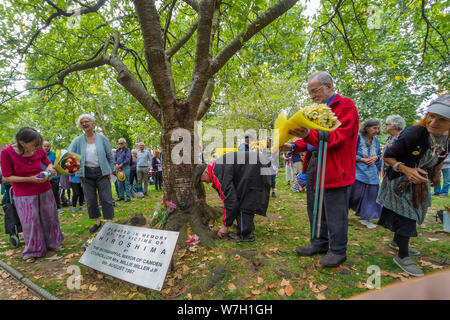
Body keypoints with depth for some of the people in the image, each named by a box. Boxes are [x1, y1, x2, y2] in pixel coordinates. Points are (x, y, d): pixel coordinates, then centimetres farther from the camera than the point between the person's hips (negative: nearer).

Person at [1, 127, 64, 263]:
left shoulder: (39, 150, -11)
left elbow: (48, 163, 8)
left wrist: (49, 168, -15)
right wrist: (30, 179, -24)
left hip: (44, 190, 3)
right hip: (24, 194, -3)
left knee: (49, 218, 12)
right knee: (31, 223, 5)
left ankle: (52, 244, 32)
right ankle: (32, 251, 26)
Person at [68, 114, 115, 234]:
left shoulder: (101, 138, 0)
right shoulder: (78, 140, 3)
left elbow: (110, 156, 5)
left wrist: (110, 170, 3)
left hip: (101, 172, -2)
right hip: (86, 174, 2)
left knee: (106, 199, -3)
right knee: (90, 200, 10)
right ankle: (97, 222, 28)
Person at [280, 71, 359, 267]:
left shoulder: (346, 106, -6)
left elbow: (337, 137, -19)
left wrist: (309, 135, -33)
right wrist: (293, 146, 1)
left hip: (334, 167, -8)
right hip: (314, 163, 9)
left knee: (335, 211, 1)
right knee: (314, 208, 14)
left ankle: (337, 251, 18)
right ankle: (319, 243, 30)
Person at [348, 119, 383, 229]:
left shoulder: (376, 141, 8)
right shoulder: (357, 138, -9)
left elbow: (379, 154, 18)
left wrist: (375, 158, -5)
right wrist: (363, 159, -17)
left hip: (371, 173, 6)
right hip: (357, 171, -5)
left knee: (370, 194, 5)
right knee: (354, 194, -3)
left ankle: (365, 218, 17)